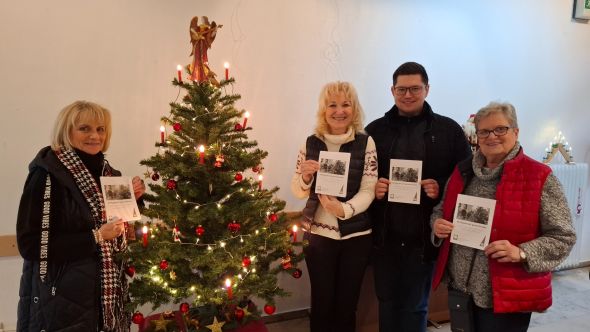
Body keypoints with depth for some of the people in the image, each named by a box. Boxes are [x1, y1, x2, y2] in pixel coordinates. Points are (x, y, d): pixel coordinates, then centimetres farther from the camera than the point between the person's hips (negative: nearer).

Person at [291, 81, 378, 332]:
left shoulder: (366, 143, -5)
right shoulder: (311, 143, 0)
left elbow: (368, 190, -11)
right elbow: (298, 192, 4)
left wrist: (344, 209, -30)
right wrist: (306, 176, -18)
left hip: (356, 235, -1)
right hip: (317, 234, 1)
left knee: (347, 303, 14)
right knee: (322, 302, 11)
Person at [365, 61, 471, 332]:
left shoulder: (448, 130, 0)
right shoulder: (375, 130, 5)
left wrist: (441, 188, -17)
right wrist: (372, 188, -13)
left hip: (424, 236, -2)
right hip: (384, 235, 2)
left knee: (415, 307, 13)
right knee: (387, 303, 18)